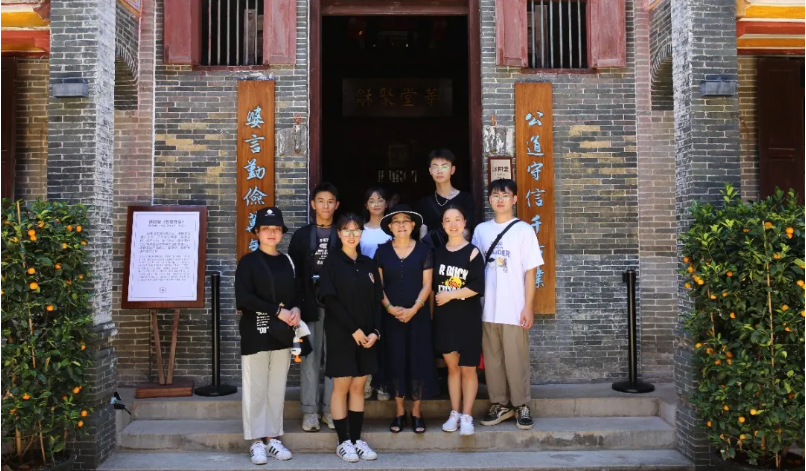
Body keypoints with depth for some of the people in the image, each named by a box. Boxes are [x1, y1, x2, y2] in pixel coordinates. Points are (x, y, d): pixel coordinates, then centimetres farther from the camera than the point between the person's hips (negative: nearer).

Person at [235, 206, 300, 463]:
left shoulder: (287, 261, 11)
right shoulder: (248, 262, -2)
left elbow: (295, 293, 17)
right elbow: (243, 298, -13)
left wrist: (296, 309, -5)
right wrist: (278, 311, -17)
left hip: (282, 334, 4)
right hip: (256, 333, -4)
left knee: (277, 388, 9)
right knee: (256, 388, 1)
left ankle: (272, 438, 19)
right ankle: (257, 442, 11)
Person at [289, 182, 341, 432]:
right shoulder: (301, 235, 8)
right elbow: (293, 272, 4)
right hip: (309, 304, 0)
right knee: (310, 357, 3)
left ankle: (331, 409, 12)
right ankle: (310, 411, 11)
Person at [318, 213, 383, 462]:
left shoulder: (368, 264, 9)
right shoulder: (333, 262, -4)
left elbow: (376, 301, 8)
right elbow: (330, 300, -12)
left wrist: (375, 332, -5)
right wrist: (353, 330, -16)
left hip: (367, 334, 4)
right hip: (341, 334, -4)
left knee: (359, 386, 9)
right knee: (341, 386, 2)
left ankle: (357, 439, 17)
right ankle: (343, 442, 11)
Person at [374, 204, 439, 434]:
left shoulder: (423, 250, 1)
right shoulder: (382, 251, 4)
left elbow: (427, 285, -1)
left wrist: (414, 309, -13)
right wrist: (390, 308, -11)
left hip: (418, 314, -1)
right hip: (391, 315, 1)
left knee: (418, 360, 1)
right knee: (394, 361, 3)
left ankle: (416, 412, 14)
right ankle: (399, 412, 16)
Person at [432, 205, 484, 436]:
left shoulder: (472, 252, -6)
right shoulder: (438, 252, 8)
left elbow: (478, 287, -14)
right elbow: (432, 283, 10)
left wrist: (451, 295, -14)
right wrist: (435, 305, 0)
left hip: (467, 317, -4)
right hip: (444, 317, 4)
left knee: (467, 368, 3)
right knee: (451, 366, 11)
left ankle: (467, 416, 12)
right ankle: (454, 414, 20)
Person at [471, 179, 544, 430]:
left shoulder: (523, 230, -2)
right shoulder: (481, 230, 8)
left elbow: (530, 271, -3)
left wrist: (528, 307, -8)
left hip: (514, 309, -3)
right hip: (487, 309, 4)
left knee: (516, 360, 3)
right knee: (492, 359, 10)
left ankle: (522, 405, 18)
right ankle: (500, 405, 23)